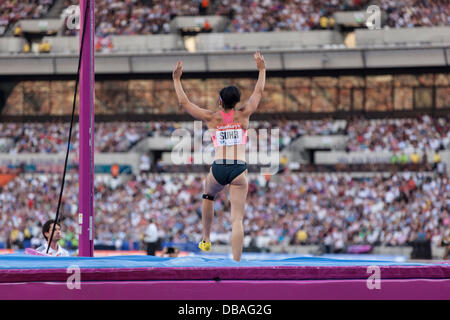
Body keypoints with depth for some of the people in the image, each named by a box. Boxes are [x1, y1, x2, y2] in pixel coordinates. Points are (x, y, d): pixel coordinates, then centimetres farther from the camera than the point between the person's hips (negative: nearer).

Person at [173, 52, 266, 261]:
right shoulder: (244, 115, 7)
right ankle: (236, 264, -14)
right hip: (239, 170, -1)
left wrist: (176, 80, 23)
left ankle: (206, 240, 37)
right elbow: (258, 92, 21)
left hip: (218, 169, 1)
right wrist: (262, 70, 34)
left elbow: (184, 103, 13)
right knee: (237, 219, -3)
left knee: (208, 195, 36)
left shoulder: (211, 118, 6)